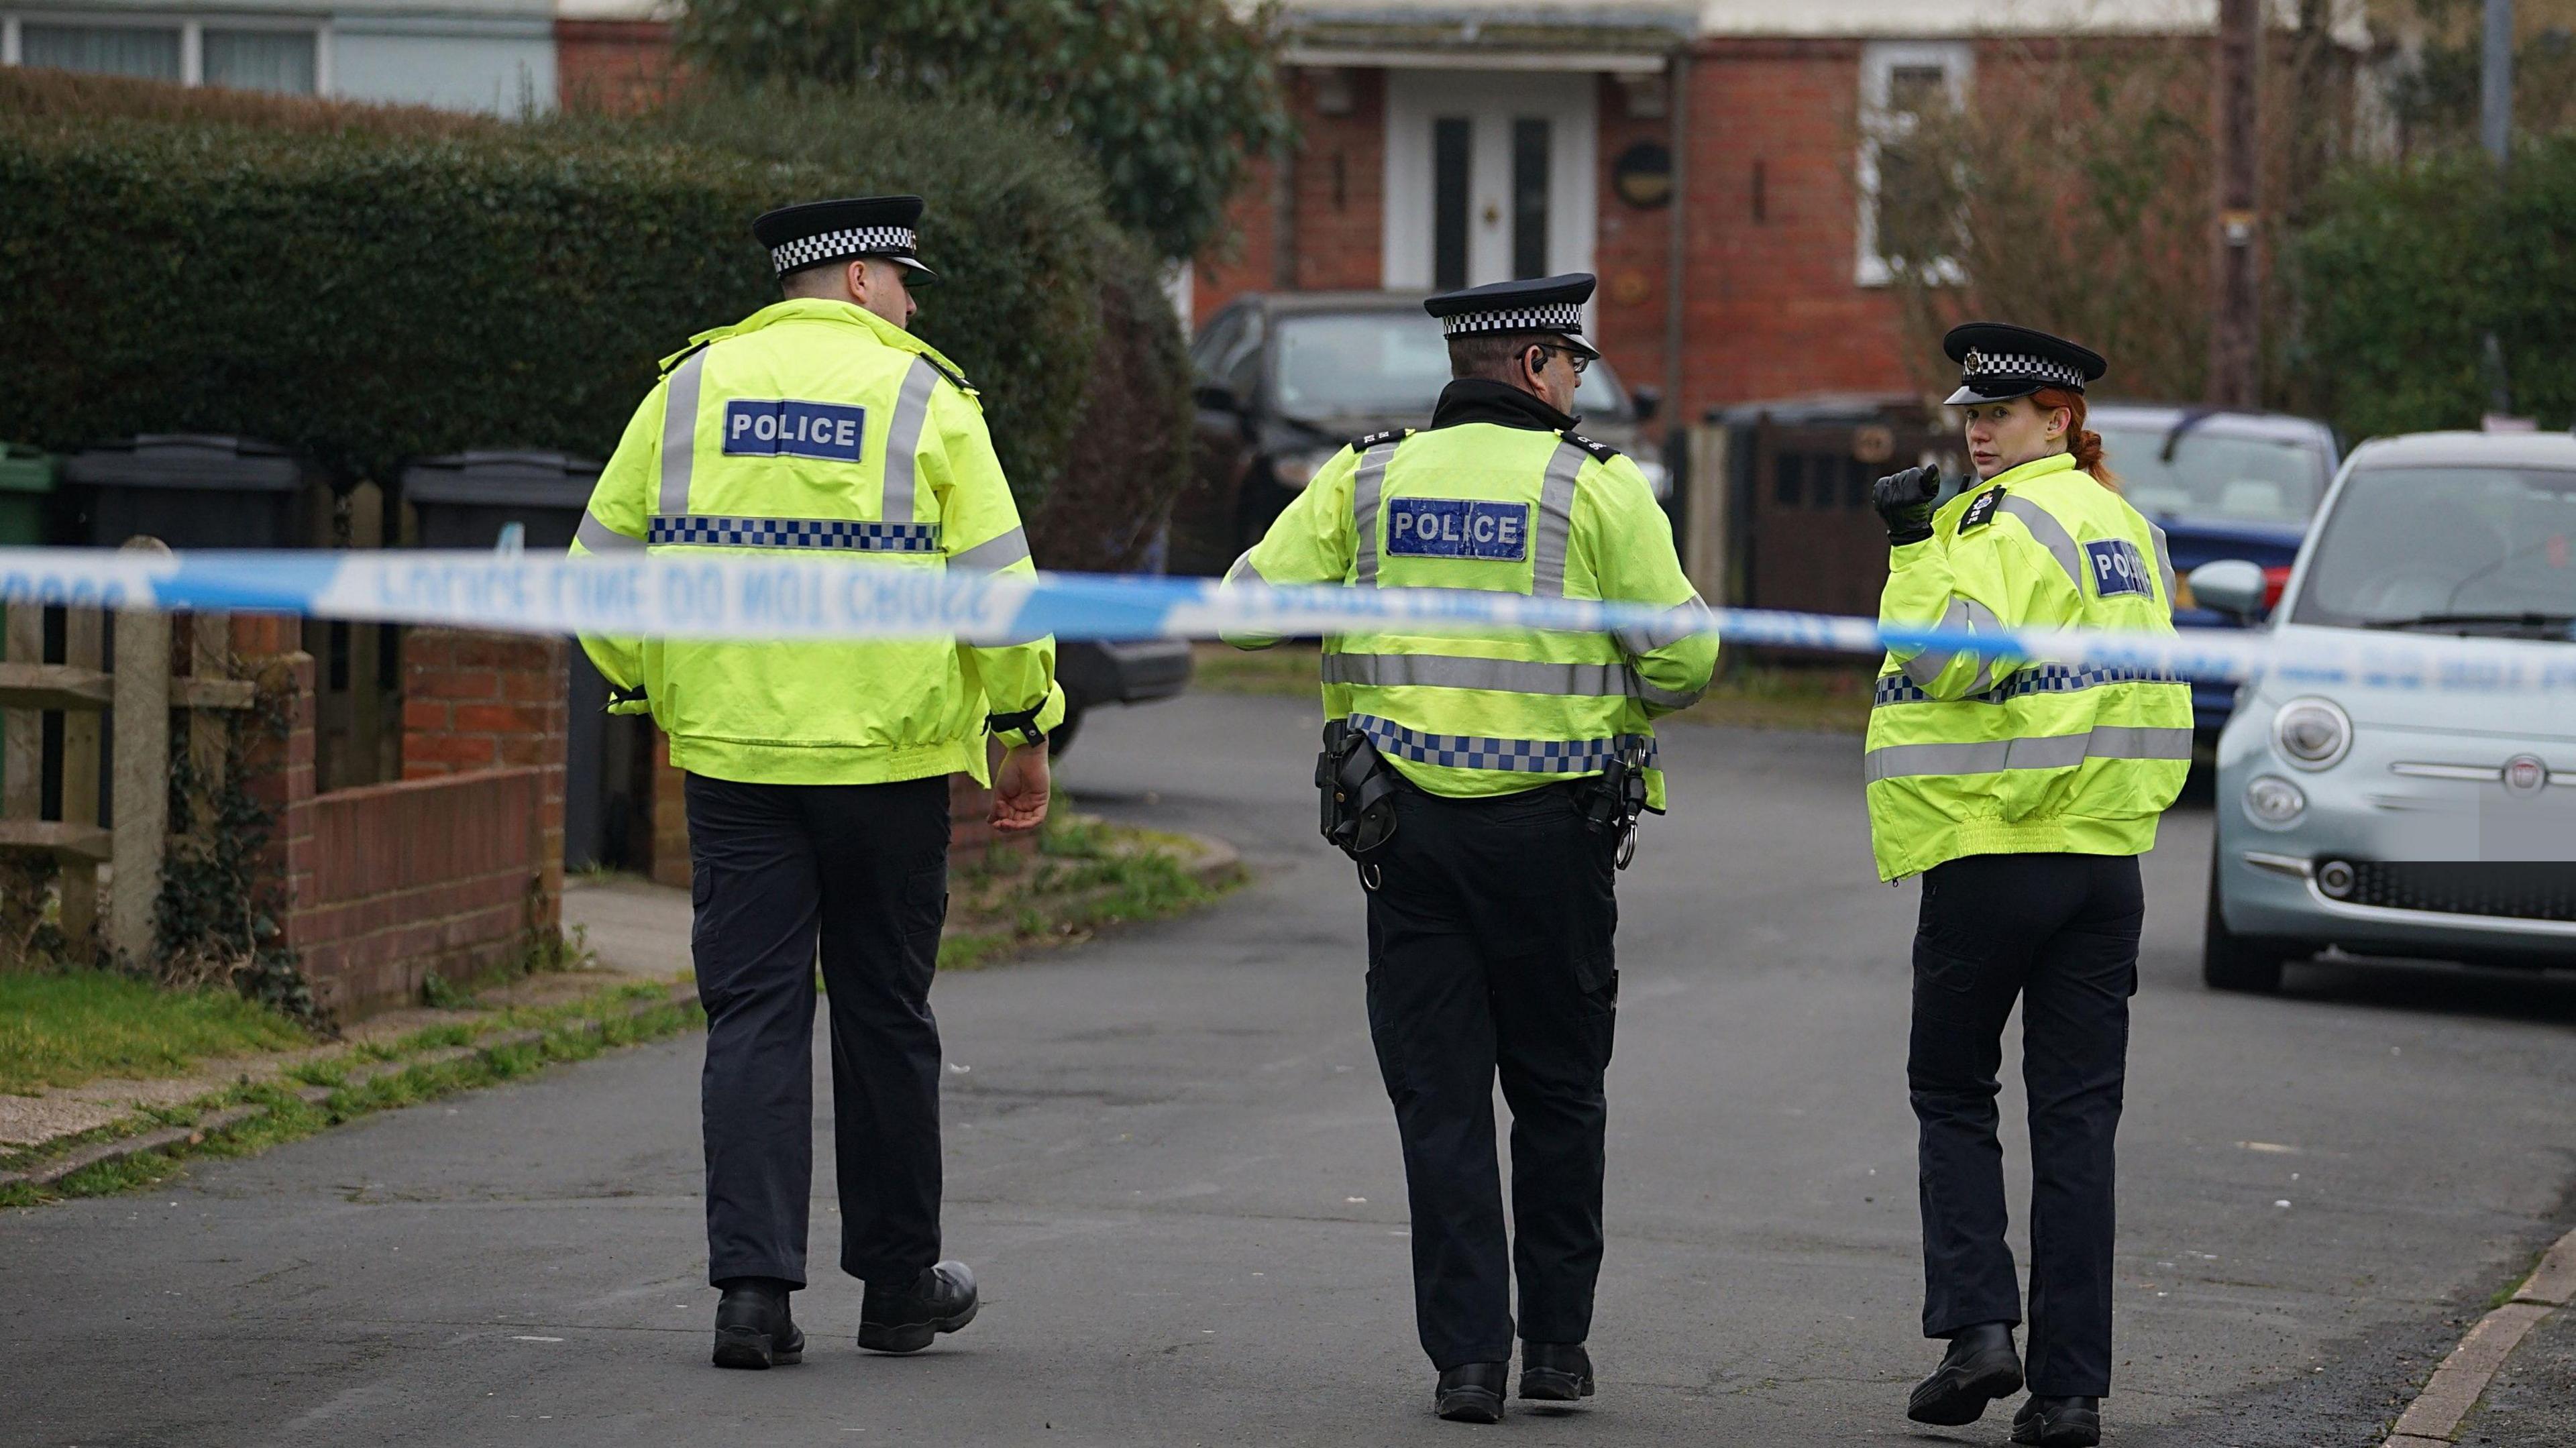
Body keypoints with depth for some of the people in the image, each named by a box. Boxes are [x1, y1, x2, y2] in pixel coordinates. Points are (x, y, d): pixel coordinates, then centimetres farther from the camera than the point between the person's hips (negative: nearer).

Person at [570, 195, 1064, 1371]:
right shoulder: (921, 396, -2)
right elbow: (998, 584, -4)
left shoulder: (693, 386, 6)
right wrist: (1025, 733, 7)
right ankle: (897, 1284, 20)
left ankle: (753, 1284, -8)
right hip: (889, 751, -2)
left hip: (730, 750, 2)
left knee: (753, 1012, 2)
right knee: (884, 1013, 10)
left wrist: (644, 691, 22)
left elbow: (603, 560, 8)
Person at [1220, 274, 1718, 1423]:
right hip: (1552, 829, -2)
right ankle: (1557, 1344, 15)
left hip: (1408, 827, 2)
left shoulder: (1365, 480, 4)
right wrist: (1631, 696, 16)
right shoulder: (1597, 487, -4)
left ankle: (1467, 1353, -1)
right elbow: (1681, 657, -6)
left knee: (1440, 1099, 5)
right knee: (1557, 1092, 13)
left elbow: (1248, 604, 0)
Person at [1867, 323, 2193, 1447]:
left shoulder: (2009, 521, -12)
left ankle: (1974, 1324, -4)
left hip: (1993, 851, -6)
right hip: (2107, 853, 7)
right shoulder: (2126, 527, 15)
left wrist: (1913, 550, -17)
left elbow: (1951, 660, -25)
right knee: (2077, 1121, 4)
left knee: (1952, 1094, 9)